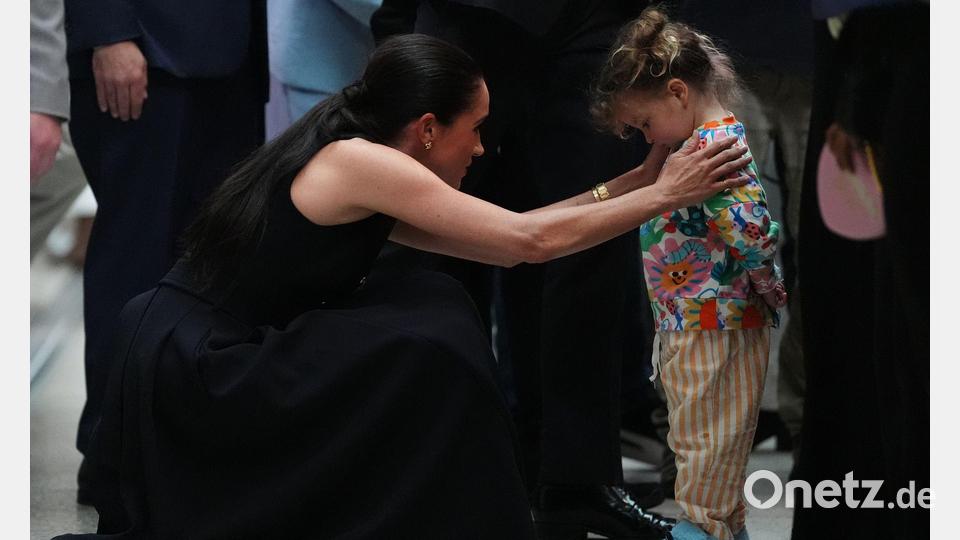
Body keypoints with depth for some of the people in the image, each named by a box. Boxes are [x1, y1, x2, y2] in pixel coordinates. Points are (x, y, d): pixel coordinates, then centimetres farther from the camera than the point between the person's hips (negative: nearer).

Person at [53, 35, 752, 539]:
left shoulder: (362, 185, 11)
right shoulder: (358, 161, -15)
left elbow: (506, 241, 15)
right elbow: (531, 240, -15)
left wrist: (630, 184, 18)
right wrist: (663, 196, -5)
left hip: (196, 356, 10)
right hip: (194, 369, -10)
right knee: (432, 338, -12)